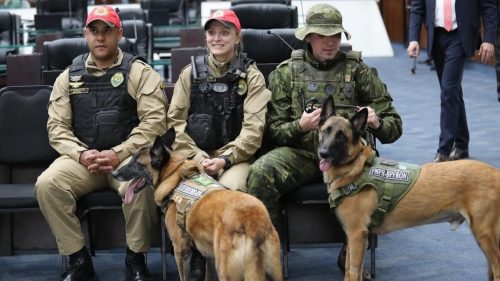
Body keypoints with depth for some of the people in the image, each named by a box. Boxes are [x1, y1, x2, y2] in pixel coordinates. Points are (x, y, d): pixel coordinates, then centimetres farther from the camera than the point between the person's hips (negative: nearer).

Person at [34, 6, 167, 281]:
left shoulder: (139, 72, 2)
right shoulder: (69, 76, 11)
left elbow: (154, 122, -7)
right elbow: (57, 126, 7)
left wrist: (118, 154, -17)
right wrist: (81, 154, -11)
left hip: (128, 155, -3)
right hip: (82, 157, 3)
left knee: (140, 185, -36)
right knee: (47, 185, -26)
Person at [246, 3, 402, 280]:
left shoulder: (359, 70, 8)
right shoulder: (286, 72, 9)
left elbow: (394, 126, 8)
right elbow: (274, 132, 7)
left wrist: (376, 123, -17)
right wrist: (299, 126, -16)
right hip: (300, 152, 0)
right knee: (260, 173, -31)